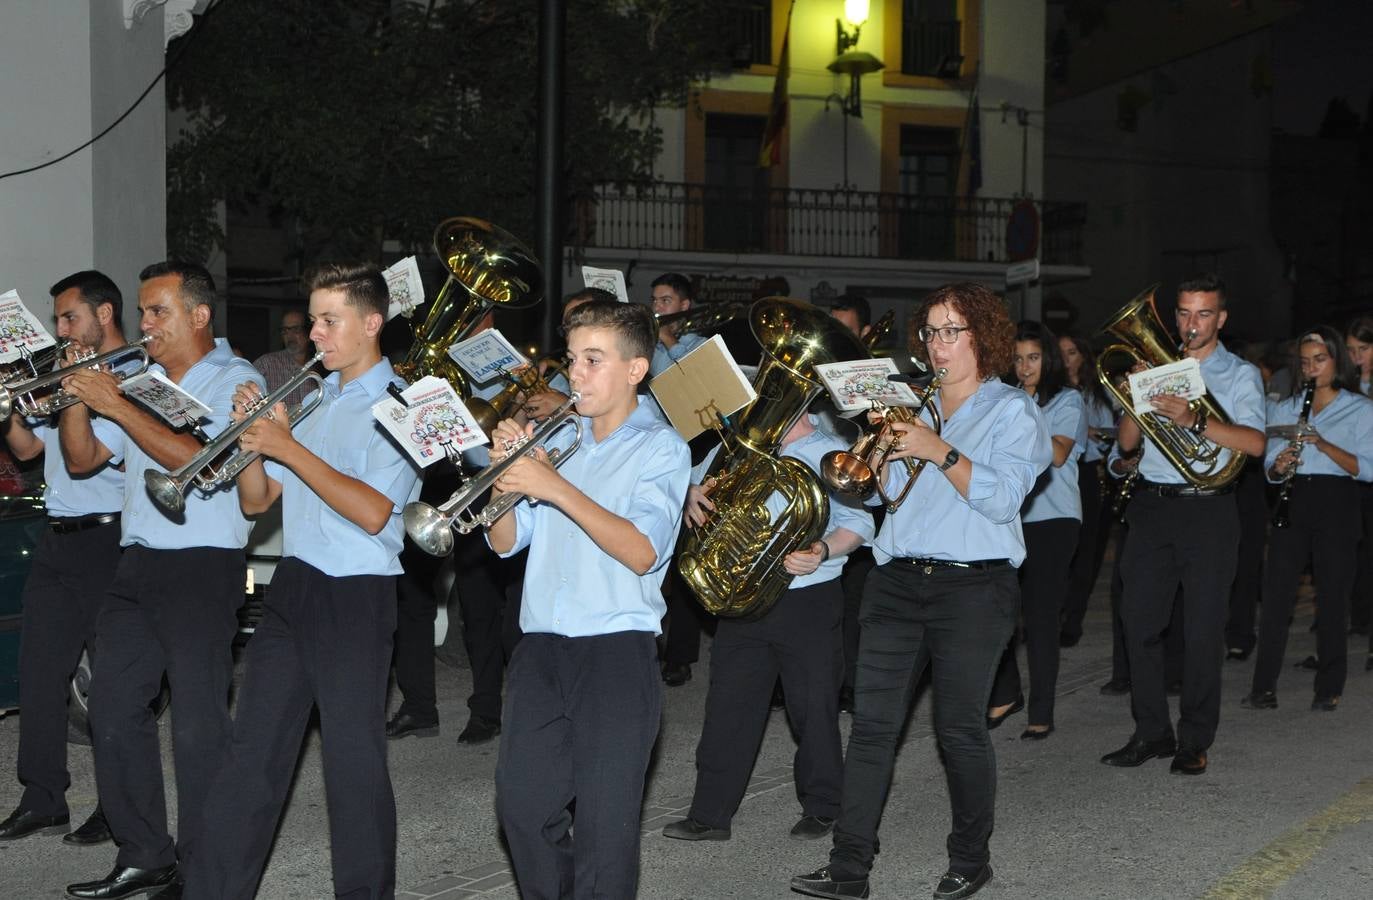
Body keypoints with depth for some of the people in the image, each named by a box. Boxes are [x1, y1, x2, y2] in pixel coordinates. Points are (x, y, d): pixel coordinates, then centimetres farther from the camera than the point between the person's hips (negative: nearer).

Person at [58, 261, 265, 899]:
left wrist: (116, 405, -18)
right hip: (137, 563, 7)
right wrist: (77, 400, -1)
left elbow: (203, 461, -19)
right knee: (112, 709, 7)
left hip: (204, 565, -7)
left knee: (198, 724, -5)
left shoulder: (236, 381, -4)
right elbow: (81, 461, 16)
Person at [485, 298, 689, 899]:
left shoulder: (661, 448, -1)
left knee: (604, 821, -2)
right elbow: (505, 541, 13)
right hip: (540, 647, 5)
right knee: (522, 807, 6)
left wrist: (558, 489, -21)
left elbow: (642, 552, -16)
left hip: (617, 648, -5)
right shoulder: (558, 441, 14)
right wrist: (506, 472, -4)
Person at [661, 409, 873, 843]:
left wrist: (823, 551, -24)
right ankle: (710, 814, 8)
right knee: (728, 708, 3)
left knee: (814, 708, 4)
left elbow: (858, 523, -6)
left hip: (810, 601, -4)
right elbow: (703, 487, 21)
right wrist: (694, 493, -4)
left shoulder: (832, 454, -1)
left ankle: (821, 808, 21)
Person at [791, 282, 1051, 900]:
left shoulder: (1012, 411, 2)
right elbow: (874, 489, 15)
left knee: (959, 728, 1)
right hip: (897, 580, 4)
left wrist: (939, 452, -19)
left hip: (972, 588, -4)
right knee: (871, 722, -2)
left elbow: (1003, 498, -12)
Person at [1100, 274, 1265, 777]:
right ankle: (1152, 733, 12)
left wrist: (1194, 420, -26)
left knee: (1203, 630, -1)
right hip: (1152, 505, 4)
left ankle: (1195, 741, 8)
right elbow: (1127, 443, 10)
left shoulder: (1240, 375, 5)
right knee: (1139, 620, 1)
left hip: (1208, 510, -3)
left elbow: (1255, 443, -14)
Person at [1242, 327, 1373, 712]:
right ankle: (1264, 687, -1)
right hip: (1292, 503, 3)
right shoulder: (1285, 409, 16)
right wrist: (1279, 466, -11)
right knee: (1276, 595, -3)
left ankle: (1329, 689, 8)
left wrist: (1324, 445, -19)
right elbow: (1269, 467, 13)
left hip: (1337, 504, -3)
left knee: (1332, 598, 0)